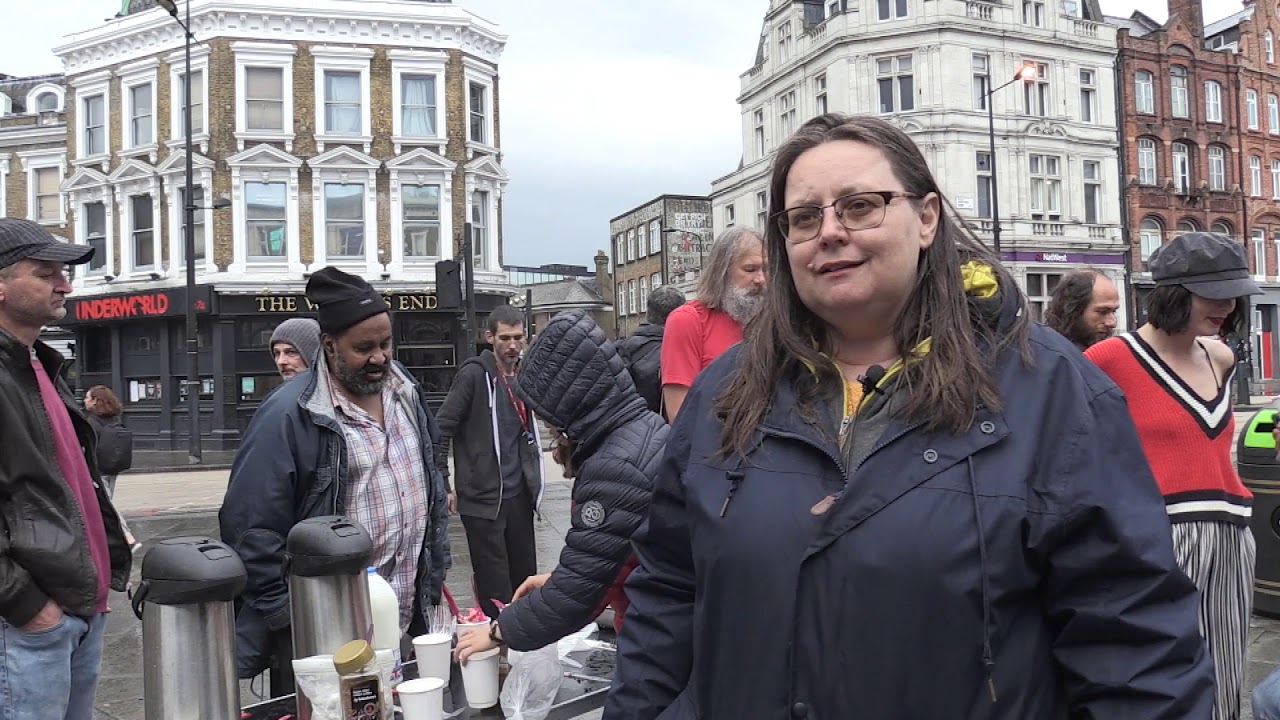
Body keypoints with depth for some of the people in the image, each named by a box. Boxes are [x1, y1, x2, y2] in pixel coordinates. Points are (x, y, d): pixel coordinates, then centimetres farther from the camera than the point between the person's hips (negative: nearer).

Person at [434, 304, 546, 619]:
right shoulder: (474, 374, -10)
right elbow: (441, 430, -11)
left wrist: (533, 478, 14)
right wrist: (443, 485, -12)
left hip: (519, 493, 6)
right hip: (483, 497, -6)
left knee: (526, 576, 12)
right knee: (494, 585, -1)